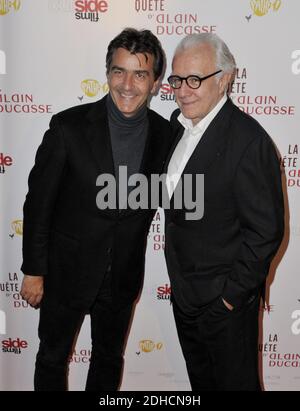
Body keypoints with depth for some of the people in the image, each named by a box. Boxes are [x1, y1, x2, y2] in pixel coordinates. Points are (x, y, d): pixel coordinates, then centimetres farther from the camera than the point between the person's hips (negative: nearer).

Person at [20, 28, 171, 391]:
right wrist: (33, 271, -8)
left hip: (124, 275, 3)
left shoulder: (164, 134, -9)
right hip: (67, 269, -2)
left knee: (109, 358, 23)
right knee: (52, 358, 18)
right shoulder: (69, 126, -18)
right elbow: (39, 201, -12)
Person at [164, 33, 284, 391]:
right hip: (183, 291, 7)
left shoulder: (249, 141, -24)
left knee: (235, 381, 15)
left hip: (224, 300, -7)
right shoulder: (179, 123, 1)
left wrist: (233, 295, -16)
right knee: (199, 379, 26)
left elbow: (266, 230, -21)